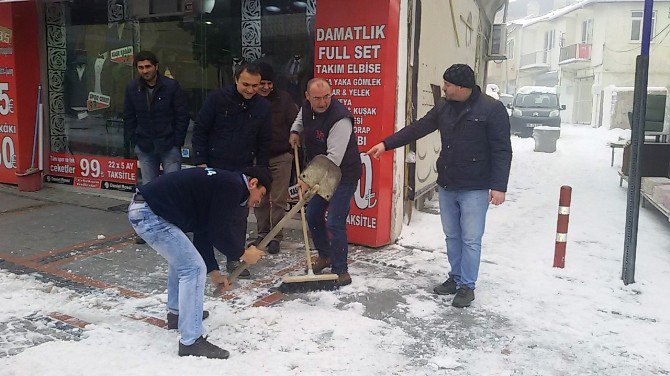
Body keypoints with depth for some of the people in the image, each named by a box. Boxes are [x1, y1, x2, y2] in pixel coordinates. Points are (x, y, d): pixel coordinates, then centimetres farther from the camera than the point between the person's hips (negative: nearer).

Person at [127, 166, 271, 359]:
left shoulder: (221, 182, 20)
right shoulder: (232, 185, -9)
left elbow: (204, 232, 24)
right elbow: (216, 233, -11)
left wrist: (213, 272, 26)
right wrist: (243, 255, 4)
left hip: (140, 207, 11)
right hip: (150, 214, -11)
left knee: (181, 257, 28)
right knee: (193, 268, -8)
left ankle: (176, 313, 41)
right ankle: (191, 342, -4)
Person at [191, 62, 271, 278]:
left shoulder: (263, 106, 0)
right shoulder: (217, 98, -9)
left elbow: (265, 142, 7)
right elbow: (200, 130, -4)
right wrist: (200, 161, -8)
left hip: (243, 170, 2)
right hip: (213, 167, -2)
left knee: (239, 216, 7)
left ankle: (234, 259, 20)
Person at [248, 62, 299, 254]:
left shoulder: (283, 98, -4)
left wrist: (293, 149, -4)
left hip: (281, 157, -2)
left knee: (278, 199, 2)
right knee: (259, 199, 10)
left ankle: (275, 237, 12)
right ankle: (263, 233, 25)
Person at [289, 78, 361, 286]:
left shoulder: (340, 119, -28)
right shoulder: (306, 107, -2)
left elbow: (334, 158, -32)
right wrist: (295, 131, 8)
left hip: (343, 175, -8)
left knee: (334, 223, -12)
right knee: (313, 216, 15)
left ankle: (340, 269, 5)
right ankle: (325, 255, 37)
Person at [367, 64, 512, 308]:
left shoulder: (491, 109, -12)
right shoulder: (444, 107, 7)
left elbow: (502, 151, -12)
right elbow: (418, 129, 12)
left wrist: (499, 186, -17)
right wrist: (386, 144, 9)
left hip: (475, 189, -6)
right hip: (446, 186, 6)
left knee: (470, 239, 0)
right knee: (452, 236, 15)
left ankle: (467, 286, 13)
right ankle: (456, 277, 29)